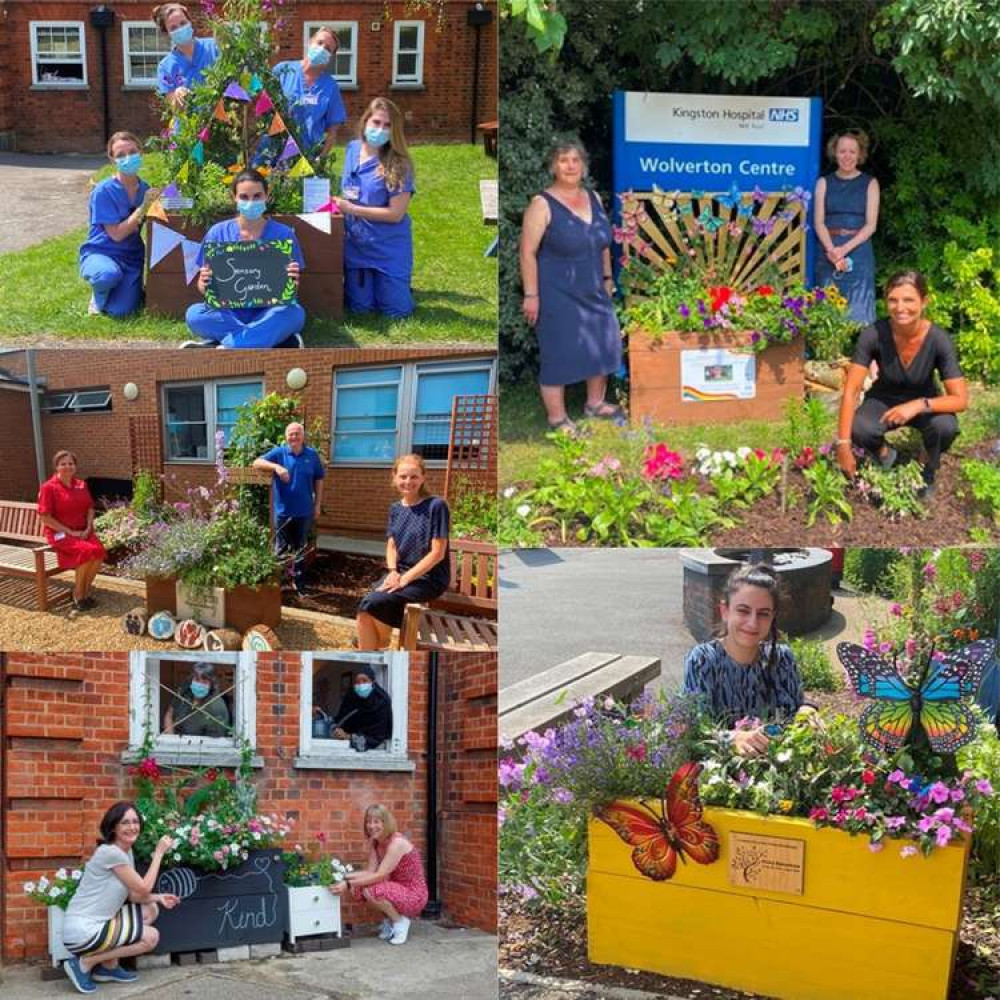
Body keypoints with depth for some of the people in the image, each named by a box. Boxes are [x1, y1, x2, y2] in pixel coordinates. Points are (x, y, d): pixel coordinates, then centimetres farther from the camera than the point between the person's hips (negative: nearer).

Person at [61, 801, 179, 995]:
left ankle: (109, 966, 13)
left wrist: (158, 897, -2)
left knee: (151, 909, 14)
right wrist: (159, 852, -6)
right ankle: (85, 963, -3)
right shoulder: (110, 852, -17)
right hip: (82, 932, -10)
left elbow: (131, 894, 12)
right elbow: (143, 888, -12)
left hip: (96, 924, 10)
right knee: (151, 937, -8)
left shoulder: (126, 852, 12)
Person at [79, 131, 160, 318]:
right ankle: (98, 296, -2)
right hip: (100, 253, -3)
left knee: (120, 310, -21)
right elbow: (116, 234, -17)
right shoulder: (104, 190, -14)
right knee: (109, 274, -41)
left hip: (131, 258, 3)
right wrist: (143, 207, -20)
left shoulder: (145, 189, 1)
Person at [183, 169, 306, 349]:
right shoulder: (217, 234, 3)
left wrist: (292, 284, -23)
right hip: (228, 312, 1)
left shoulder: (283, 234, 1)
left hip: (268, 313, -1)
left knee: (295, 313, -33)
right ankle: (283, 341, -26)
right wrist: (204, 284, -20)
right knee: (194, 314, -30)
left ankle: (221, 348, -28)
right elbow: (204, 287, 5)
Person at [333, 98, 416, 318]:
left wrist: (352, 209, -19)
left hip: (389, 248, -4)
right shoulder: (352, 149, -1)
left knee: (396, 311, 0)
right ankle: (367, 279, 38)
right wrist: (339, 204, 1)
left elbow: (395, 213, -20)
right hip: (356, 244, 4)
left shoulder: (398, 165, -17)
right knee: (359, 307, 7)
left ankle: (397, 283, 32)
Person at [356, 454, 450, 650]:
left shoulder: (436, 506, -11)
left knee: (374, 604, -26)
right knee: (365, 608, -22)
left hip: (428, 578, -6)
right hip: (400, 573, 6)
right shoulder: (395, 509, 11)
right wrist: (393, 572, -9)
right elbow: (391, 546, 13)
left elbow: (437, 553, -14)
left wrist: (405, 578, -17)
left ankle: (381, 644, 3)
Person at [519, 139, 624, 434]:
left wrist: (607, 278, 16)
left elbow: (603, 243, 16)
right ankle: (557, 418, 9)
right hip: (557, 295, -7)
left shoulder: (593, 198, 6)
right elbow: (527, 253, -15)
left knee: (602, 345, 13)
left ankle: (595, 403, 32)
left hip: (593, 291, 7)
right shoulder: (542, 205, -14)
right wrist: (531, 295, -17)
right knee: (559, 354, -2)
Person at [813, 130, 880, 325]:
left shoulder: (870, 184, 5)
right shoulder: (824, 183, 10)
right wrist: (831, 250, -15)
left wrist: (845, 249, -15)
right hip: (829, 253, 1)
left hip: (858, 252, -1)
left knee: (858, 313, -5)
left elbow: (871, 225, -2)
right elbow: (818, 222, 3)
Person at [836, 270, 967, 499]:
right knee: (859, 430, -32)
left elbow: (960, 399, -26)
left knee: (945, 426, -33)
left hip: (923, 404, 0)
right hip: (884, 401, 0)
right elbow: (851, 391, -25)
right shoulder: (874, 335, -27)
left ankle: (928, 471, 2)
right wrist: (843, 446, -32)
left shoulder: (938, 340, -27)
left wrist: (918, 405, -43)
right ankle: (884, 454, 5)